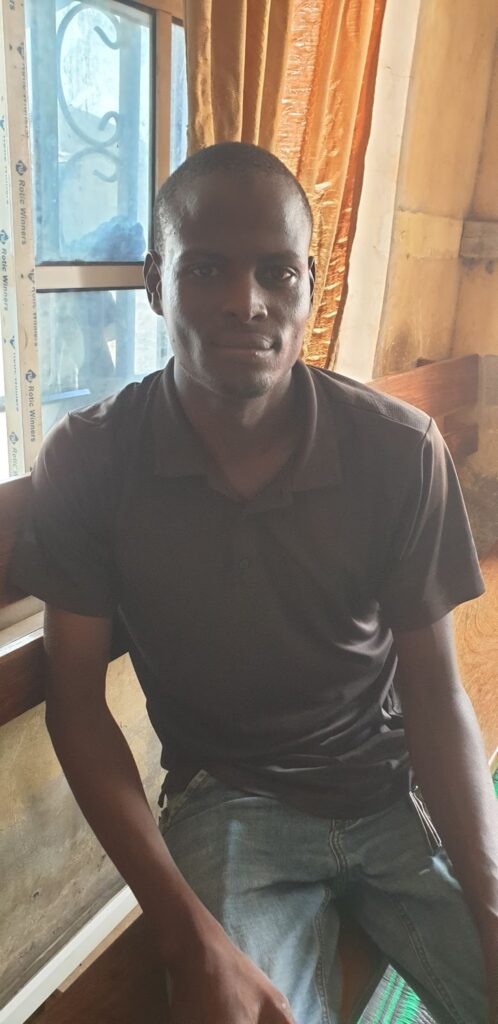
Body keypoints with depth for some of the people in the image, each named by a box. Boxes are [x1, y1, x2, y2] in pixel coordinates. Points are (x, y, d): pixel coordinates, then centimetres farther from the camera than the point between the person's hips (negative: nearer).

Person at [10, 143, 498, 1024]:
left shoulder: (402, 449, -13)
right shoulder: (87, 462, -14)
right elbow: (77, 703, -9)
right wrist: (191, 940, -18)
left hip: (395, 787, 2)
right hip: (227, 802, -1)